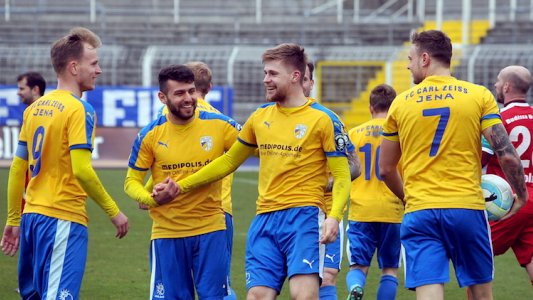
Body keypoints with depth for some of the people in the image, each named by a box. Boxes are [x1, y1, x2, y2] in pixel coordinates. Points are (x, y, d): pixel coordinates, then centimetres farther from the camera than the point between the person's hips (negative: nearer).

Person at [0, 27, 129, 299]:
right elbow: (82, 170, -18)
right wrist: (113, 211, -10)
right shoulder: (79, 110, -10)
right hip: (63, 219, -8)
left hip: (31, 215, 8)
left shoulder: (35, 108, 13)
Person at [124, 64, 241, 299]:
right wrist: (152, 199, -17)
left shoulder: (219, 125, -4)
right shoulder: (150, 135, -3)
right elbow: (131, 182, 3)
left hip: (210, 229, 0)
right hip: (167, 233, 0)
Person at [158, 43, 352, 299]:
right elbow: (229, 161, 25)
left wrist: (334, 216, -20)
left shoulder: (323, 119, -1)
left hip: (303, 217, -5)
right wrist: (181, 186, 21)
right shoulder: (260, 117, 14)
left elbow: (342, 176, -3)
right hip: (264, 220, 5)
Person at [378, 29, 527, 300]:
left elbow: (386, 169, 14)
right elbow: (507, 156, -6)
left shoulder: (401, 103, 6)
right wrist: (521, 195, 10)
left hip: (419, 214, 0)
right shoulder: (479, 96, 2)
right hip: (468, 207, 0)